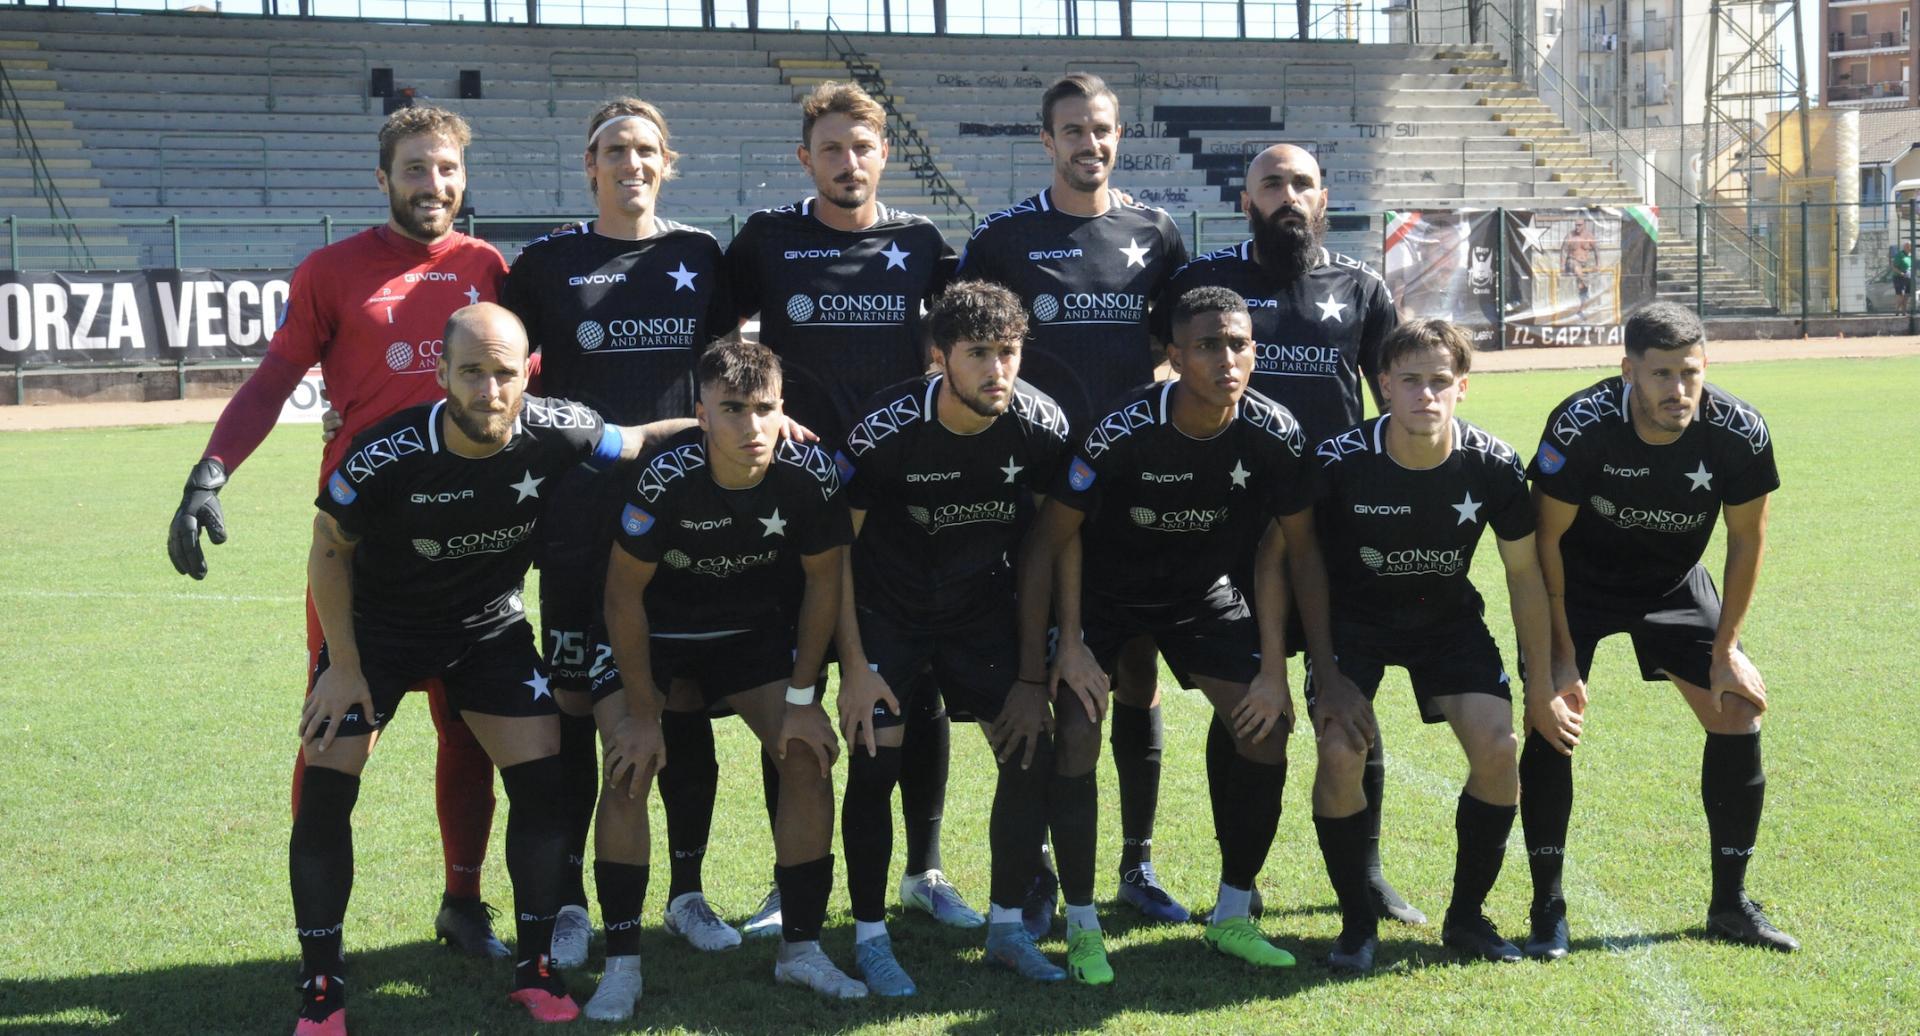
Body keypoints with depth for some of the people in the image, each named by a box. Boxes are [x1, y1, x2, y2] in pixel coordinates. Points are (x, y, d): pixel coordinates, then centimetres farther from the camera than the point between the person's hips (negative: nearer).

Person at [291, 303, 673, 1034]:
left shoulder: (555, 432, -23)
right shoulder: (385, 456, -29)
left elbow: (641, 442, -3)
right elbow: (329, 549, -12)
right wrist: (344, 665, -11)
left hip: (490, 629, 2)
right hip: (379, 627, -2)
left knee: (542, 778, -6)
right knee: (325, 787, -10)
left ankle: (536, 969, 12)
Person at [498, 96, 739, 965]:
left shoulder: (697, 255, 9)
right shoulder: (548, 262, 3)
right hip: (580, 508, -2)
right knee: (575, 700, 1)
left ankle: (687, 892, 17)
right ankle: (568, 899, 12)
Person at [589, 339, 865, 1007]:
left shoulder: (811, 474, -24)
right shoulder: (664, 480, -32)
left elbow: (822, 581, -9)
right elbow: (624, 594, -20)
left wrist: (802, 698, -9)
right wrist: (643, 714, -16)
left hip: (754, 627, 3)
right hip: (651, 629, -3)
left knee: (809, 756, -9)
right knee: (629, 769, -18)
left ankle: (801, 948, 4)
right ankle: (621, 964, -7)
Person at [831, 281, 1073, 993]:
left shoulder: (1041, 426, -17)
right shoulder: (887, 428, -25)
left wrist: (1034, 670, -6)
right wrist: (854, 664, -16)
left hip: (983, 607, 3)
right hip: (887, 609, -3)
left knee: (1034, 750, -6)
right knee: (875, 761, -11)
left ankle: (1007, 928, 11)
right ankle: (870, 936, 5)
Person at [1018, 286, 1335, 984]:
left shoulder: (1274, 435, -21)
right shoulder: (1122, 434, -30)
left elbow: (1295, 552, -7)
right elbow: (1051, 540, -20)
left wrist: (1278, 668, -10)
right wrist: (1038, 661, -22)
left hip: (1207, 594, 3)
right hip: (1106, 593, -3)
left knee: (1268, 723, -10)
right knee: (1075, 735, -19)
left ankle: (1232, 918, 8)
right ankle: (1082, 927, -2)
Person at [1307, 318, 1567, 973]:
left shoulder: (1492, 465, -19)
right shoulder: (1341, 462, -25)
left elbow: (1524, 573, -5)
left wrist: (1539, 678, -2)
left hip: (1449, 617, 2)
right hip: (1353, 618, -2)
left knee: (1497, 748, -16)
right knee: (1340, 751, -23)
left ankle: (1467, 916, 6)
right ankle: (1357, 924, -2)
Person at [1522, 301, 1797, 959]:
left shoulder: (1740, 433, -25)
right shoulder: (1579, 428, -32)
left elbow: (1746, 541, -8)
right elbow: (1545, 540, -19)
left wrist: (1725, 649, -7)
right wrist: (1562, 656, -18)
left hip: (1675, 584, 3)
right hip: (1580, 583, -2)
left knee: (1739, 715, -5)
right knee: (1551, 719, -15)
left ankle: (1731, 904, 11)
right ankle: (1547, 909, -1)